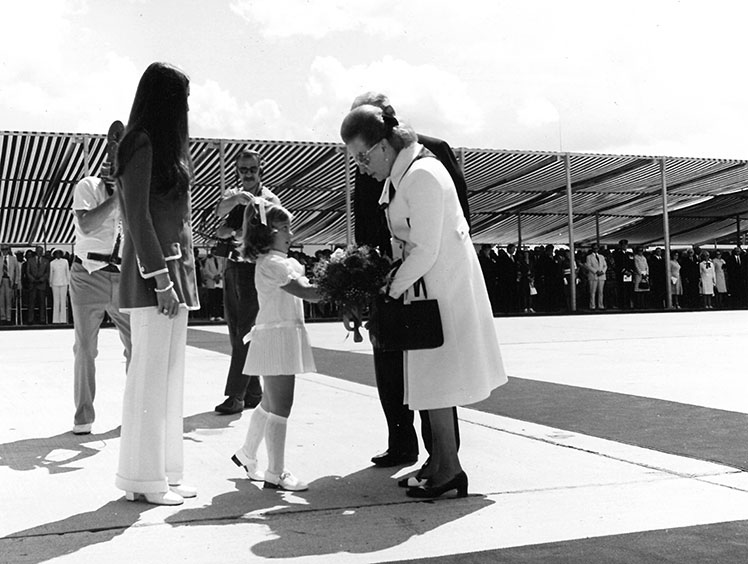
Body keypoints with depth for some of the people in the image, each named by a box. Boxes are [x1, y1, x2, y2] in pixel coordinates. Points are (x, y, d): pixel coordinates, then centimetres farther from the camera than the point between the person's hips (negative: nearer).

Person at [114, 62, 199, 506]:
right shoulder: (142, 144, -8)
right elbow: (137, 216, -13)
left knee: (171, 377, 10)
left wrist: (180, 277, 14)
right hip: (153, 274, -9)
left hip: (176, 270, 9)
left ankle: (165, 472, 18)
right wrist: (159, 277, -17)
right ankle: (144, 479, 4)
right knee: (150, 377, -4)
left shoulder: (168, 146, 18)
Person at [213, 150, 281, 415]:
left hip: (253, 269, -6)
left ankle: (236, 395, -9)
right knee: (236, 335, 9)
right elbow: (219, 211, -8)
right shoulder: (233, 194, 15)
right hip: (232, 268, 6)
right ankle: (253, 392, 18)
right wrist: (236, 199, -25)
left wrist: (231, 232, -19)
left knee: (245, 335, -10)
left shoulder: (269, 200, 0)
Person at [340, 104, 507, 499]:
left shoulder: (421, 176, -21)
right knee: (431, 377, 13)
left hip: (444, 285, -10)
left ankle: (449, 469, 5)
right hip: (429, 284, 10)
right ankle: (438, 462, 21)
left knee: (436, 378, -4)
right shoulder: (399, 174, 10)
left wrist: (391, 290, -14)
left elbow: (425, 251, -22)